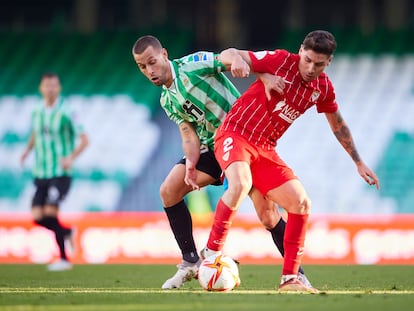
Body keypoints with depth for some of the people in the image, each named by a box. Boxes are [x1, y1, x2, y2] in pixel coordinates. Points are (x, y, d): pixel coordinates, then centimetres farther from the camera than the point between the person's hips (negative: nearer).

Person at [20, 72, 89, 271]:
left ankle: (63, 258, -5)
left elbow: (84, 139, -5)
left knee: (50, 212, -17)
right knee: (37, 216, -5)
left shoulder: (65, 113, -8)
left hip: (60, 173, -5)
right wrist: (28, 149, 9)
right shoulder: (36, 112, 9)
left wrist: (71, 158, -19)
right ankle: (67, 232, 24)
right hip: (40, 173, 5)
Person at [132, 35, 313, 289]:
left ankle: (296, 273, 1)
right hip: (212, 147, 7)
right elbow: (189, 134, 4)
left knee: (268, 214, -15)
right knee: (168, 191, -6)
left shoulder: (192, 64, -13)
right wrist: (190, 164, -17)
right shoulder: (167, 100, 9)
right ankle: (191, 263, 4)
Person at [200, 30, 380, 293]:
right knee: (240, 184, -35)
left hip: (265, 149, 6)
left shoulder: (323, 88, 4)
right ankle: (211, 253, -23)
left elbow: (338, 124, 22)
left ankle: (290, 278, 4)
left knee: (301, 203, -3)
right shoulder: (282, 61, -13)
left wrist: (359, 162, 25)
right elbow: (227, 55, -12)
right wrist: (237, 60, -37)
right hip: (235, 133, -6)